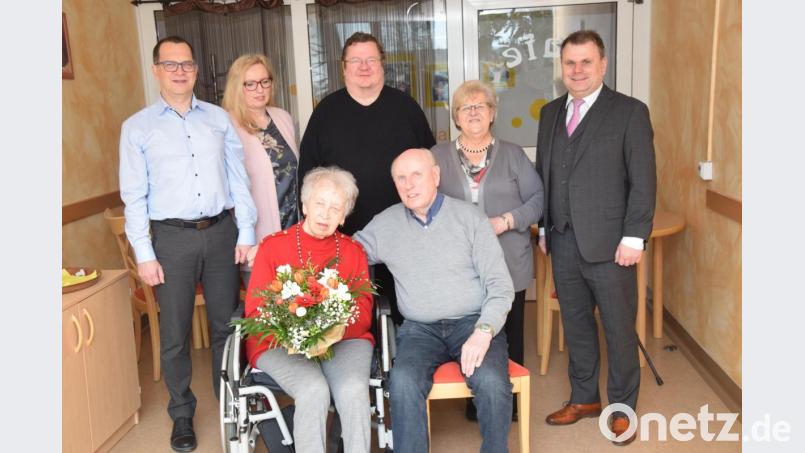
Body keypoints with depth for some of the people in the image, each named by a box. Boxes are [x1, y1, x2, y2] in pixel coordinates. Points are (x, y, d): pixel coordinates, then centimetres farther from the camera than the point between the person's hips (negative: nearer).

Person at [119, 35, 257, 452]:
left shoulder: (218, 118, 7)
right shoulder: (137, 127, 1)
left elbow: (238, 179, 7)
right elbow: (134, 195, -1)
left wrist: (245, 233, 2)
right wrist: (144, 254, -6)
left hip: (221, 232, 2)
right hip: (173, 236, -2)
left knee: (225, 323, 12)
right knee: (174, 332, 6)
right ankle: (182, 414, 23)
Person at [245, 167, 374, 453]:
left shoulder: (353, 251, 14)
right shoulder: (273, 246, 7)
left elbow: (364, 311, 7)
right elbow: (255, 312, 3)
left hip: (344, 341, 2)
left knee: (354, 390, -30)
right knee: (314, 391, -32)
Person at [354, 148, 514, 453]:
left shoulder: (469, 217, 1)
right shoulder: (385, 224, 9)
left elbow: (500, 285, -3)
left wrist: (483, 332, -17)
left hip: (473, 322, -1)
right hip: (420, 329, 2)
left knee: (491, 381, -30)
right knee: (403, 382, -30)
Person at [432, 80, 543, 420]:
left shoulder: (512, 154, 8)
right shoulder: (438, 156, 8)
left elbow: (537, 198, 3)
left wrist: (507, 221, -12)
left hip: (509, 264, 0)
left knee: (509, 333, 6)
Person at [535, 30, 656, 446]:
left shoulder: (630, 112, -5)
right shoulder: (550, 112, 11)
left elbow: (644, 181, -8)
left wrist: (634, 238, -13)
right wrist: (544, 228, 10)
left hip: (609, 242, -5)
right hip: (563, 242, 5)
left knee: (619, 328, 7)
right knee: (576, 324, 15)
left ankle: (622, 407, 23)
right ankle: (584, 398, 31)